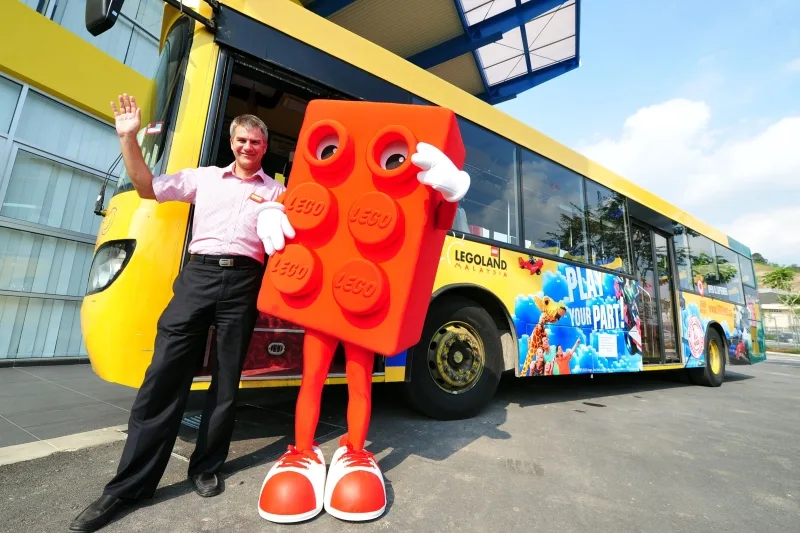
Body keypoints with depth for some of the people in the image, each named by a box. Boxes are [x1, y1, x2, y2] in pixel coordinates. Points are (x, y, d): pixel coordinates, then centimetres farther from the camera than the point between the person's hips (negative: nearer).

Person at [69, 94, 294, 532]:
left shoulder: (276, 191, 16)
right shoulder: (204, 177, 19)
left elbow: (289, 238, 10)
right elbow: (147, 188, 17)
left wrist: (280, 231, -11)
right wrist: (129, 138, 9)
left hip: (244, 281, 0)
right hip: (199, 273, 1)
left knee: (226, 379, 5)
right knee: (164, 373, -2)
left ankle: (206, 467, 21)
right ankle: (129, 484, 11)